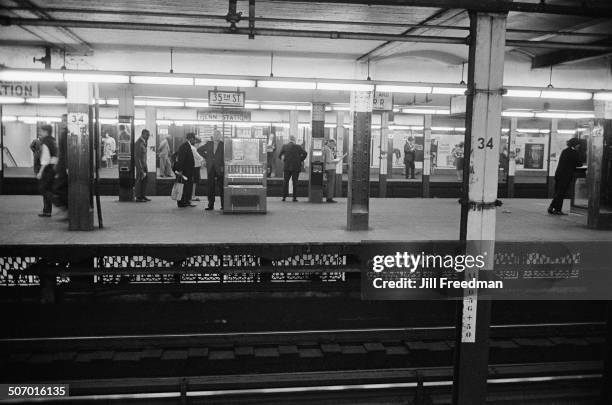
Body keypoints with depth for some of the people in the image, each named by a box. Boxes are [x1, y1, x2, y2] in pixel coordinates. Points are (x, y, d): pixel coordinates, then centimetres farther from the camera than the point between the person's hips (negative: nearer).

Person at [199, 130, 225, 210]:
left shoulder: (223, 144, -1)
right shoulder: (209, 144, 11)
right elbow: (199, 150, 23)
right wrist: (206, 157, 14)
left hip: (220, 169, -3)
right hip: (210, 168, 4)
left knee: (221, 187, 0)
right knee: (211, 187, 4)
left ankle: (223, 205, 7)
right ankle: (211, 205, 9)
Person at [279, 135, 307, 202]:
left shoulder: (284, 146, 4)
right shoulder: (298, 147, 1)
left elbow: (280, 156, 1)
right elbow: (305, 153, -10)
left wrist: (284, 160, 13)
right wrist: (300, 160, -1)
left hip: (287, 166, 1)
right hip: (296, 167, -1)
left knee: (285, 181, 10)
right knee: (295, 182, 4)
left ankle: (284, 197, 4)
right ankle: (294, 198, 1)